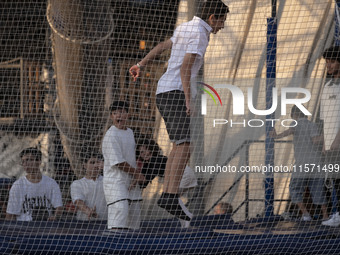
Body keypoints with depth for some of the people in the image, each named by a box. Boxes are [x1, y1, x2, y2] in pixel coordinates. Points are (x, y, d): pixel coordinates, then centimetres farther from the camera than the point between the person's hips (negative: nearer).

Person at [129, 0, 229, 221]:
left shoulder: (185, 28, 18)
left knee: (179, 145, 12)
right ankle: (172, 197, -29)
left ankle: (167, 194, 8)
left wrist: (141, 65, 43)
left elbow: (162, 46, 31)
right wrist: (188, 99, -25)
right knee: (184, 146, -18)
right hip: (176, 92, -10)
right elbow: (185, 67, -21)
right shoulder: (199, 35, -11)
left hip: (164, 92, 10)